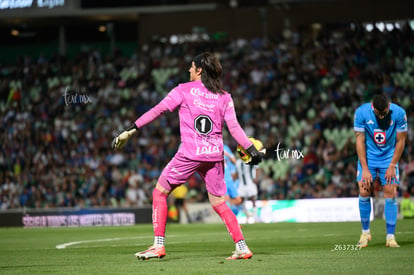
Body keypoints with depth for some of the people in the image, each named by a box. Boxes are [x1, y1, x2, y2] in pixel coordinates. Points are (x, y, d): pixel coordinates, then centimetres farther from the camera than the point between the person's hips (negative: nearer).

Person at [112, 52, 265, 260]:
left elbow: (157, 110, 0)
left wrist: (132, 129, 2)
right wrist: (251, 149, 5)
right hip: (214, 155, 4)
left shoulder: (184, 90, 3)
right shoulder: (224, 96, 10)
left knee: (159, 193, 8)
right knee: (219, 203, 14)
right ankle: (242, 247, 4)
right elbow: (234, 127, 2)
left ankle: (158, 245, 0)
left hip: (189, 154, -4)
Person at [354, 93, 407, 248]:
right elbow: (360, 141, -11)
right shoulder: (361, 113, -16)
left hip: (389, 157, 0)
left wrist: (392, 166, -9)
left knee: (391, 194, -8)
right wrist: (365, 169, -14)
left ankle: (390, 237, -3)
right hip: (368, 157, 0)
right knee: (364, 192, -8)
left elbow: (400, 141, -6)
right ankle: (365, 232, 10)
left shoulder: (399, 113, -16)